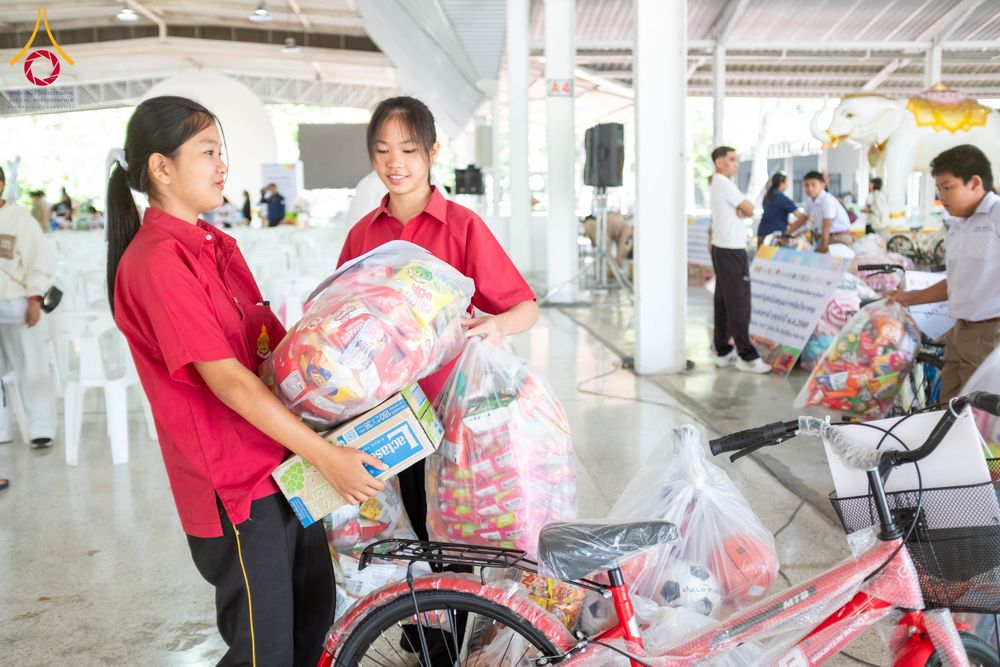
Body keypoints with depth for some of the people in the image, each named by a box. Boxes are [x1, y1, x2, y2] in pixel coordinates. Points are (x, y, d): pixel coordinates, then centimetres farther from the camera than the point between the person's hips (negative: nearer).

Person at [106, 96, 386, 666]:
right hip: (235, 487, -9)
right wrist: (326, 455, -24)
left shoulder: (216, 244, 11)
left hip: (282, 465, 9)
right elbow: (227, 380, -24)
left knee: (314, 620, 22)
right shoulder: (157, 261, -18)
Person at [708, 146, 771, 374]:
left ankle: (723, 352, 15)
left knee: (723, 302, 11)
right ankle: (747, 356, -7)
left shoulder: (716, 184, 18)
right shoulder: (724, 184, -13)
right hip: (731, 251, -10)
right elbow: (749, 210, -12)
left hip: (722, 249, 10)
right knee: (739, 303, -9)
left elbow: (744, 210, 14)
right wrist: (742, 210, 7)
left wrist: (739, 211, -6)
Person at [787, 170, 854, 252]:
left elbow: (826, 227, -19)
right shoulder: (811, 202, 5)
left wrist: (823, 247, -17)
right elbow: (803, 220, 18)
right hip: (827, 237, 8)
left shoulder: (827, 200, -19)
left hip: (840, 238, -7)